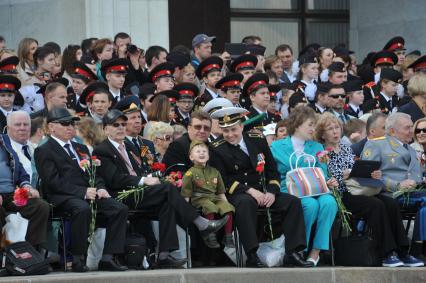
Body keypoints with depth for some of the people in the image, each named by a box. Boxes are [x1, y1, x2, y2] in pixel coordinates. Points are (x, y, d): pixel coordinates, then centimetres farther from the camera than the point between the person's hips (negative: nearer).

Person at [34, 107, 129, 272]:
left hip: (90, 194, 7)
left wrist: (100, 188, -1)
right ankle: (77, 259, -29)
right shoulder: (44, 151, 3)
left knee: (120, 209, -17)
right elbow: (53, 181, -9)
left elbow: (95, 174, 23)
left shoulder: (81, 148, 28)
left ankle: (108, 258, -19)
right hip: (63, 197, -7)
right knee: (83, 208, -39)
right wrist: (83, 192, -17)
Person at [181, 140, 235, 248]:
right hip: (199, 199, -5)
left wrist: (226, 202, 11)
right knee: (210, 207, -36)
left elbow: (221, 192, 22)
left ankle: (228, 236, -16)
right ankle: (210, 236, -30)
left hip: (214, 198, 5)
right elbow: (186, 194, 0)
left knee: (228, 207, -22)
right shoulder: (190, 173, 4)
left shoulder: (214, 172, 19)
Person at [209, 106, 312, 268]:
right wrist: (249, 191, -19)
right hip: (236, 194, -5)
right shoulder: (217, 149, 1)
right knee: (246, 202, -39)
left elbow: (272, 171, 12)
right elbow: (222, 180, -8)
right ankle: (252, 257, -41)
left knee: (293, 201, -18)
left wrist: (272, 192, -7)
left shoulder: (258, 140, 12)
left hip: (263, 192, 5)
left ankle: (292, 253, -21)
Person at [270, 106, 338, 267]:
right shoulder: (277, 147, 11)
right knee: (311, 204, -36)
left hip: (314, 191, 3)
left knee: (329, 202, -32)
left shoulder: (317, 147, 21)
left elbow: (322, 175, 11)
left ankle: (315, 253, -27)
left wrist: (328, 183, -11)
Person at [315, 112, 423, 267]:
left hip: (357, 190, 7)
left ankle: (402, 253, -23)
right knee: (376, 205, -29)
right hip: (340, 195, -7)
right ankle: (387, 254, -29)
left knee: (391, 203, -18)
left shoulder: (346, 149, 22)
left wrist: (372, 175, 1)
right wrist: (341, 176, -19)